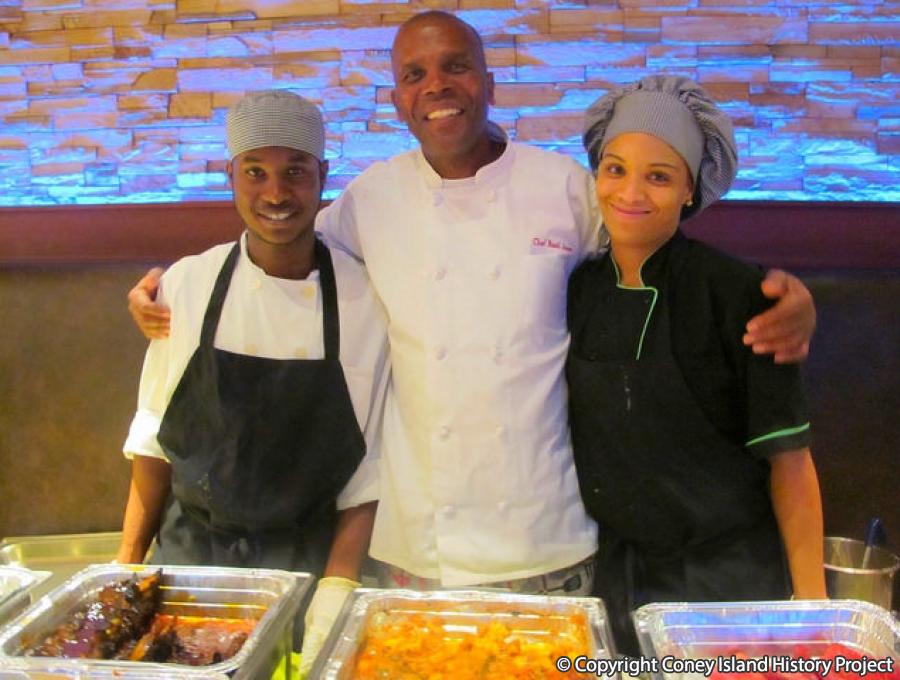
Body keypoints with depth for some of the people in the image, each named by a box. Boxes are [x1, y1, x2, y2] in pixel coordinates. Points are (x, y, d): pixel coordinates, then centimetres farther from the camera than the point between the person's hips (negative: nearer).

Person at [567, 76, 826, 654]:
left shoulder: (736, 296, -16)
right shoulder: (579, 290, -3)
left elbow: (788, 459, -12)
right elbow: (583, 432, 6)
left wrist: (811, 603, -11)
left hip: (730, 578, -3)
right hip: (618, 575, 4)